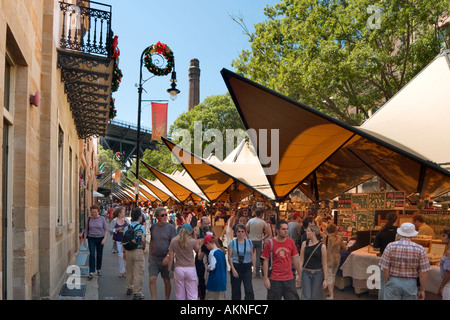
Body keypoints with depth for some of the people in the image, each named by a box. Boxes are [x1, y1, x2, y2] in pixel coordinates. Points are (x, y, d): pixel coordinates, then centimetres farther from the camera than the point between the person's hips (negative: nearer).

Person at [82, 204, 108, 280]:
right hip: (91, 239, 0)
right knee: (92, 255, -11)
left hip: (100, 238, 0)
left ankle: (99, 269, 30)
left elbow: (106, 229, -2)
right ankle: (91, 273, -13)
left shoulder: (102, 219, -4)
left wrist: (105, 238, -14)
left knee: (99, 255, 10)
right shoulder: (89, 219, 0)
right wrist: (84, 240, 7)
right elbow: (86, 230, 8)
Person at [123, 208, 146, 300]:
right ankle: (137, 293, 3)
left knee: (129, 271, 21)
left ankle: (129, 288, 36)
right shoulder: (141, 227, -10)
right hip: (138, 251, -5)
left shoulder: (127, 227, 5)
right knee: (138, 273, 1)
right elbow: (143, 240, -18)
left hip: (128, 251, 5)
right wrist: (144, 247, 1)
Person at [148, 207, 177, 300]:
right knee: (152, 279, -5)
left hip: (166, 258, -3)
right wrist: (150, 255, 16)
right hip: (154, 258, 3)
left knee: (167, 281, 8)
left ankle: (167, 299, 25)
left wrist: (168, 256, -22)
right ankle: (153, 298, 7)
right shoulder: (153, 227, 3)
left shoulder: (171, 228, -8)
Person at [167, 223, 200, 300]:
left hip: (179, 269, 2)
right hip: (190, 269, -2)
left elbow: (171, 257, 0)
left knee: (180, 295, 12)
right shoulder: (192, 241, -8)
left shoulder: (173, 241, -2)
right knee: (192, 295, 6)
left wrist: (169, 270, 10)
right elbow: (198, 249, 13)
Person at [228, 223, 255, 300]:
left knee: (249, 289, -8)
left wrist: (254, 267, 6)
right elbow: (229, 257, -3)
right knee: (236, 289, 7)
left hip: (247, 267, 1)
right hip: (236, 266, -1)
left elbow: (252, 255, 11)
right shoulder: (232, 243, -2)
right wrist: (233, 269, -11)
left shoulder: (249, 242, 5)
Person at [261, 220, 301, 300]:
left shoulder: (291, 242, 2)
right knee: (273, 298, 7)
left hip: (289, 279, 3)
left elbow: (295, 259, 10)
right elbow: (265, 261, -4)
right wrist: (266, 278, -7)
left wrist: (300, 274, 10)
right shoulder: (270, 243, -8)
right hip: (274, 280, -3)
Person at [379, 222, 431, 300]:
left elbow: (385, 268, -7)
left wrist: (386, 283, 6)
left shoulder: (391, 246, -7)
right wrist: (422, 290, 4)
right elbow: (423, 273, -6)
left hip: (393, 282, 0)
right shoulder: (420, 249, -5)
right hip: (410, 285, 1)